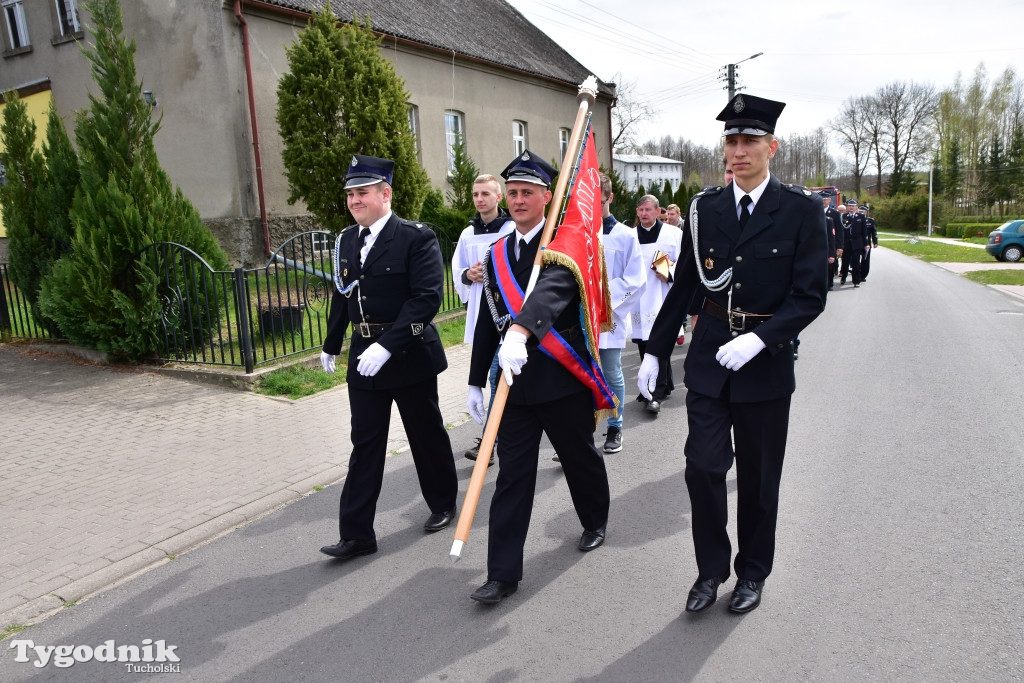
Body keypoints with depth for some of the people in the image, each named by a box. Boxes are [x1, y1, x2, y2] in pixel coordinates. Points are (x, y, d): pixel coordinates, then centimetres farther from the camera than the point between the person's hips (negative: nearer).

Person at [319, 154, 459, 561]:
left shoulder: (416, 237, -13)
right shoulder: (346, 241, 6)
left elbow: (428, 296, -21)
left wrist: (388, 345, -28)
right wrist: (331, 345, 22)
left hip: (410, 354, -5)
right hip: (364, 355, 5)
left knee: (427, 434, 11)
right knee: (364, 443, 7)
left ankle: (443, 503, 35)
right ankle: (357, 533, 14)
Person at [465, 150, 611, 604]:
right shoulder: (497, 253, 10)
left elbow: (553, 287, -31)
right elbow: (487, 321, 13)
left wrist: (520, 330, -49)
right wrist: (476, 381, 13)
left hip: (562, 378, -4)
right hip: (513, 379, 4)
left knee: (580, 457, 16)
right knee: (512, 474, 3)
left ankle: (595, 522, 44)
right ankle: (503, 572, 10)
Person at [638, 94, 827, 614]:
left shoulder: (801, 209, -4)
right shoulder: (705, 208, 4)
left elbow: (810, 295, -8)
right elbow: (684, 286, 8)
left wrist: (758, 339, -21)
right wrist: (654, 352, 8)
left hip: (764, 364, -2)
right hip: (707, 361, 2)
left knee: (758, 478, 11)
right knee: (702, 468, 0)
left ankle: (752, 573, 32)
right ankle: (710, 569, 23)